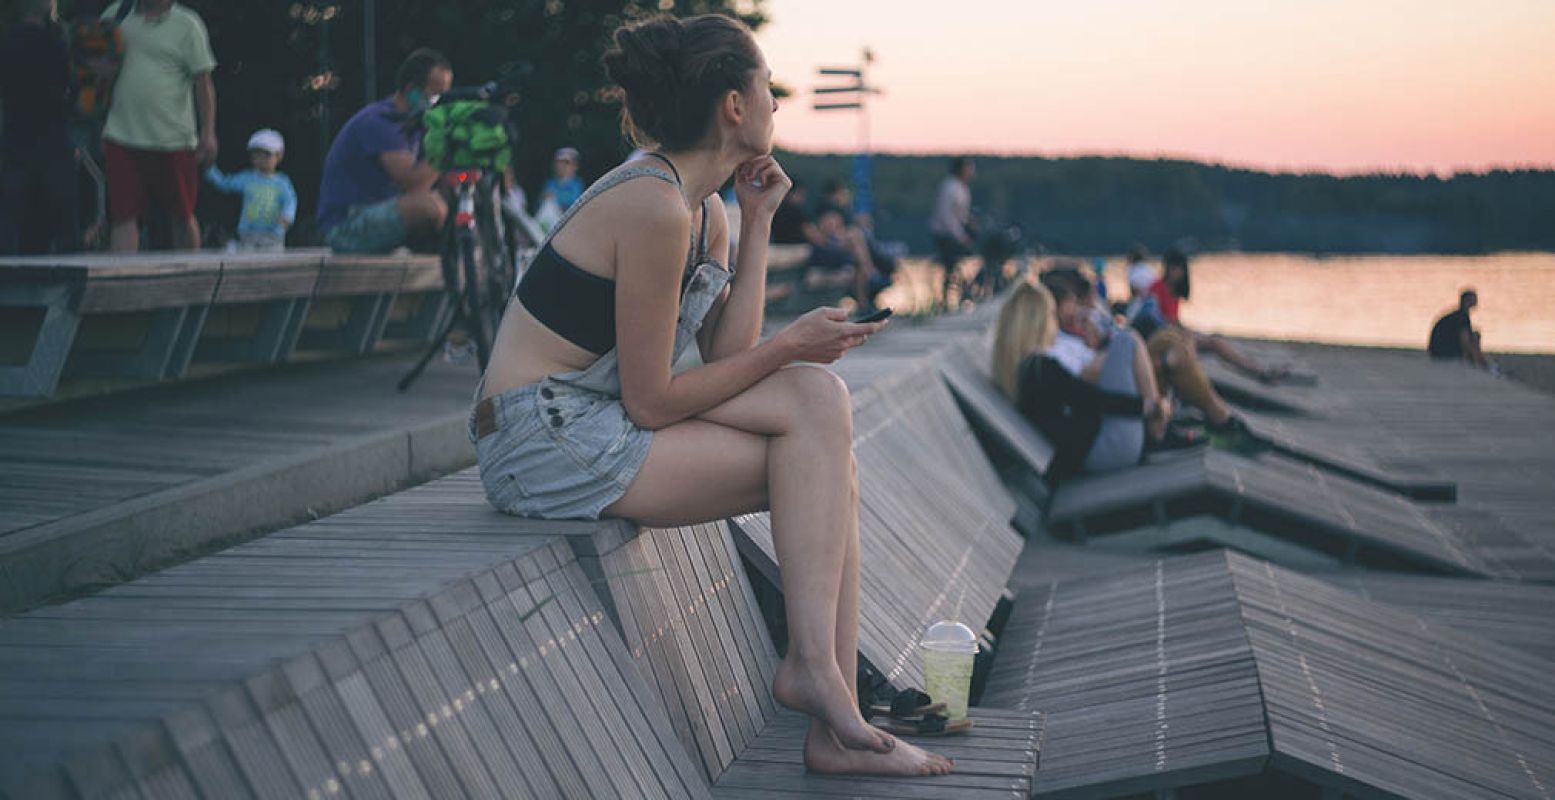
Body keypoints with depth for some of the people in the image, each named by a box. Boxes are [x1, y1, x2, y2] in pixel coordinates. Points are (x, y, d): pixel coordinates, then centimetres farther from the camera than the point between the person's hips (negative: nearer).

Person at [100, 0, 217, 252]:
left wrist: (208, 133, -11)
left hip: (174, 140, -2)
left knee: (183, 216, 7)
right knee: (124, 215, -4)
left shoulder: (188, 25, 0)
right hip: (121, 138, 2)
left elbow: (203, 82, -2)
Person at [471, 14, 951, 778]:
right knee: (821, 457, -12)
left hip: (598, 422, 9)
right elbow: (651, 402, -18)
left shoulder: (705, 211, 11)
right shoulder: (653, 206, -19)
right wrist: (789, 347, -10)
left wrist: (758, 224, 6)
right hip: (546, 441, -9)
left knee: (818, 398, -7)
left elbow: (726, 356, 3)